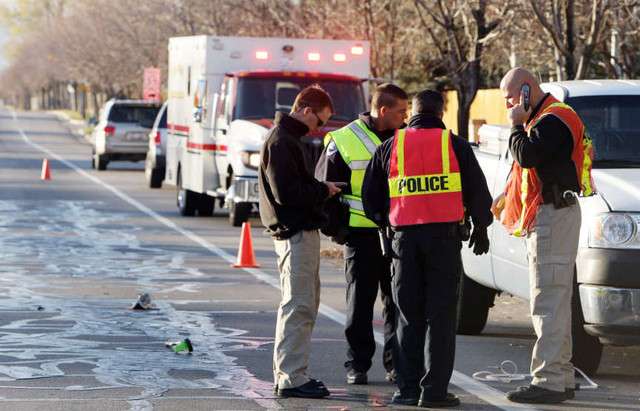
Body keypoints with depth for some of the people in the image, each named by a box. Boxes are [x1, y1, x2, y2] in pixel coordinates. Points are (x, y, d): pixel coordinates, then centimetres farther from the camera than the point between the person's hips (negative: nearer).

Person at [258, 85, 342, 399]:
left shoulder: (287, 138, 18)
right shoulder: (281, 142, -15)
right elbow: (286, 192, -22)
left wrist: (320, 189, 8)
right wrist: (323, 191, -10)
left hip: (300, 231, 11)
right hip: (296, 232, -11)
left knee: (304, 303, 16)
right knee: (299, 305, -9)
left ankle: (286, 372, 21)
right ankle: (291, 378, -8)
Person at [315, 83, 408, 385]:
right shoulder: (344, 141, -6)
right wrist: (337, 225, -4)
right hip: (361, 233, -3)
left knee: (397, 301, 6)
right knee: (360, 302, 3)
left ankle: (396, 363, 14)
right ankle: (357, 365, 11)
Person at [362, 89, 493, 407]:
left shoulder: (390, 147, 8)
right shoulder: (455, 145, 1)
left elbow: (370, 195, 11)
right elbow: (477, 190, 4)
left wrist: (383, 220, 28)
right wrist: (480, 227, 19)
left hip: (404, 237, 2)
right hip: (444, 237, -2)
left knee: (408, 316, 10)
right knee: (440, 315, -1)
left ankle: (408, 387, 8)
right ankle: (434, 390, -4)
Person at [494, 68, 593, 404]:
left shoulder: (553, 120, -14)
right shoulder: (545, 119, 21)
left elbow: (526, 156, -25)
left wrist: (517, 125, -10)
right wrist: (508, 196, 20)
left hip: (554, 216, -11)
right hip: (549, 216, 11)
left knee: (548, 303, -13)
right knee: (555, 302, 13)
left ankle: (548, 382, -15)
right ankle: (562, 378, 19)